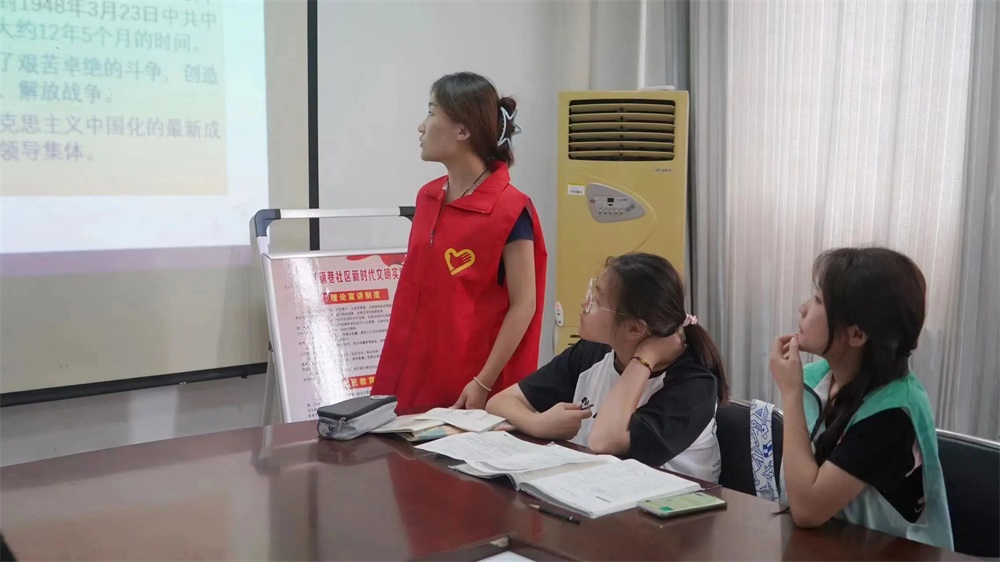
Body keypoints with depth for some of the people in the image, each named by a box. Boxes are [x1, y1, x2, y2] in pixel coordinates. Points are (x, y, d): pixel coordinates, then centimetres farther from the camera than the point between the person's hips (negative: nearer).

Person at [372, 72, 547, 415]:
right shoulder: (427, 198, 7)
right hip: (415, 377, 6)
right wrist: (394, 370, 12)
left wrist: (484, 383, -15)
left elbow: (524, 305, -12)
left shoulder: (509, 210, -14)